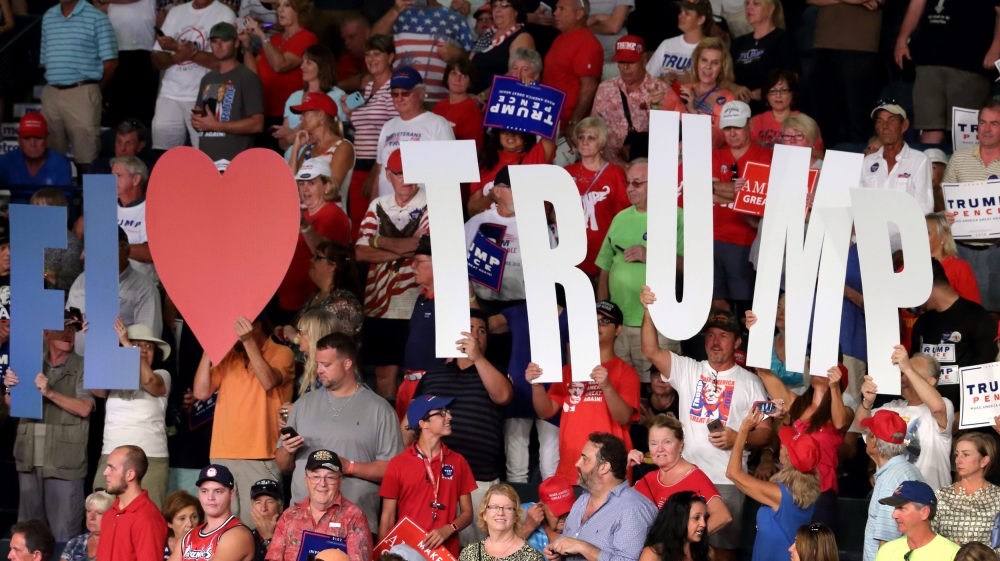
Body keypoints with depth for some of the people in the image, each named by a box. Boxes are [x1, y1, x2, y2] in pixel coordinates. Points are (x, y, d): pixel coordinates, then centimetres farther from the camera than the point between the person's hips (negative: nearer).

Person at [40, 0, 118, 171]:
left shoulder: (96, 18, -3)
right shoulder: (48, 17, 14)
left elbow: (110, 62, -4)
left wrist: (92, 89, 4)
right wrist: (52, 86, 11)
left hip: (81, 94, -5)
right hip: (51, 93, 5)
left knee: (86, 157, -8)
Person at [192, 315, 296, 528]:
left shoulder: (281, 353, 3)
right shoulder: (228, 356, 16)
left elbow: (268, 381, -16)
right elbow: (202, 392, 8)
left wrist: (249, 342, -17)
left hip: (261, 459, -5)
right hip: (222, 457, 5)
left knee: (256, 525, -10)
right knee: (219, 525, 1)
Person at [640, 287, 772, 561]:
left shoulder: (750, 382, 5)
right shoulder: (687, 370, 8)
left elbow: (765, 431, 4)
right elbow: (651, 351, -6)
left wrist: (738, 438, -17)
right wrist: (648, 310, -19)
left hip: (727, 480, -2)